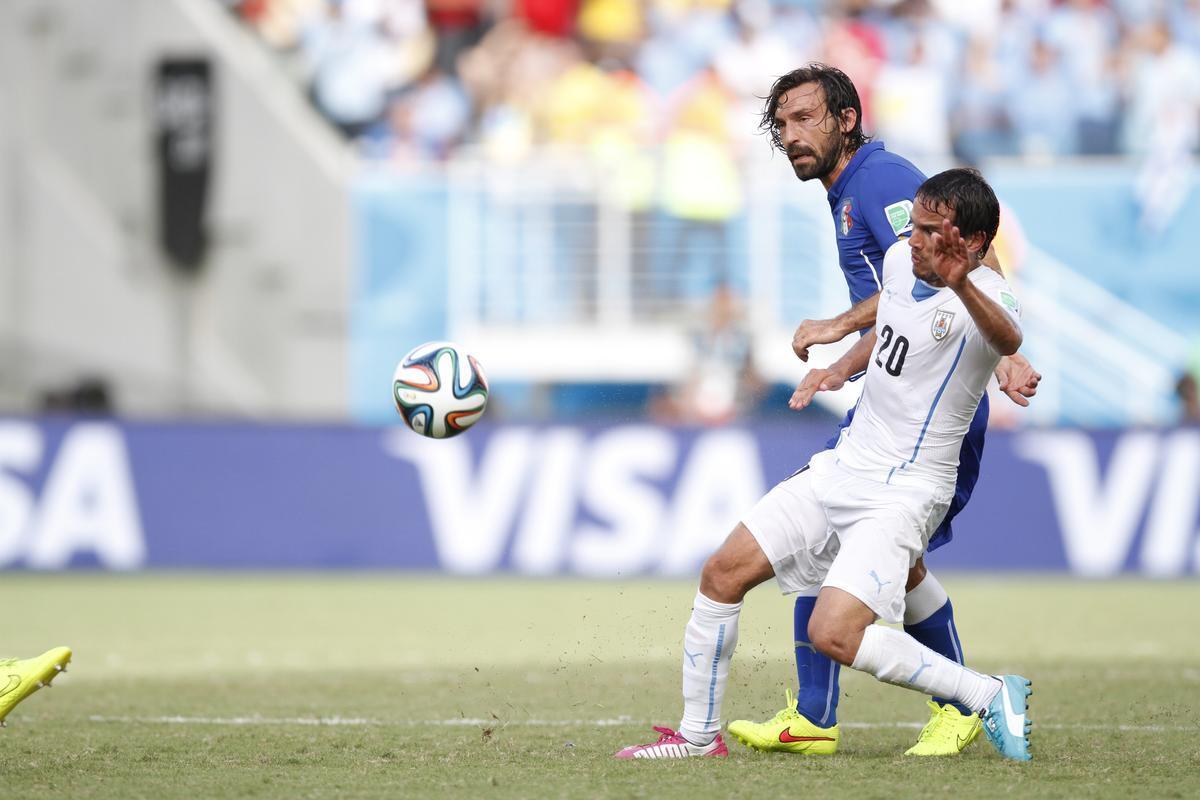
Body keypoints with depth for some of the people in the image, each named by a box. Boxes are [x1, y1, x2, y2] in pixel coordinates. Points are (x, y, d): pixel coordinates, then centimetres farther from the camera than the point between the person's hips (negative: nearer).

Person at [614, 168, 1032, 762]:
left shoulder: (983, 297, -21)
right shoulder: (899, 260, 4)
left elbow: (1008, 339, -48)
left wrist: (961, 287, -66)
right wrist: (840, 370, 13)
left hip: (904, 494, -9)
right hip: (843, 467, 9)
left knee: (833, 635, -24)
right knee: (723, 574, 6)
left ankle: (987, 696, -12)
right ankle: (698, 735, 19)